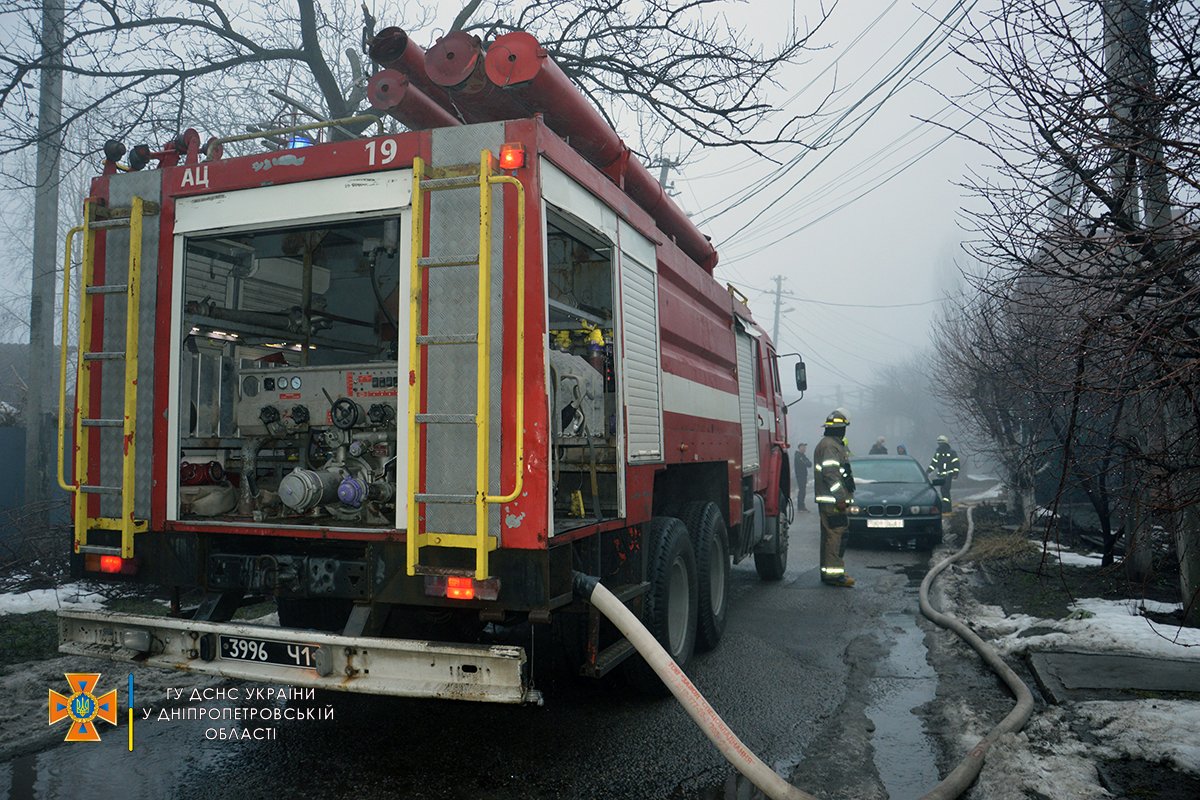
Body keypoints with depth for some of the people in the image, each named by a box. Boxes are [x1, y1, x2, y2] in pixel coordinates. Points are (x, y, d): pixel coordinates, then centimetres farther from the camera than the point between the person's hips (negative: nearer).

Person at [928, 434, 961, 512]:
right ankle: (948, 508, 15)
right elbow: (934, 463, 19)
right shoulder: (937, 452, 13)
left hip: (948, 475, -7)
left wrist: (956, 473, -16)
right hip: (941, 475, 7)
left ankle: (944, 509, -18)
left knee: (945, 490, -16)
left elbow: (956, 464, -8)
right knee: (945, 491, 9)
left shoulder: (951, 452, -6)